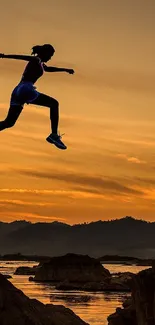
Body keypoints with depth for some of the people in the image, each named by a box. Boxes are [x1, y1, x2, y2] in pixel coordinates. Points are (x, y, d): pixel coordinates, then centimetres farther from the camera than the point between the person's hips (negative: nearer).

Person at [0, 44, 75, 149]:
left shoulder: (39, 63, 29)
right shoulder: (36, 60, 1)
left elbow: (48, 69, 50)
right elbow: (21, 57, -16)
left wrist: (65, 69, 54)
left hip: (17, 91, 9)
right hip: (26, 90, -9)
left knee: (9, 123, 9)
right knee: (54, 104, 4)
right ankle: (54, 135, -6)